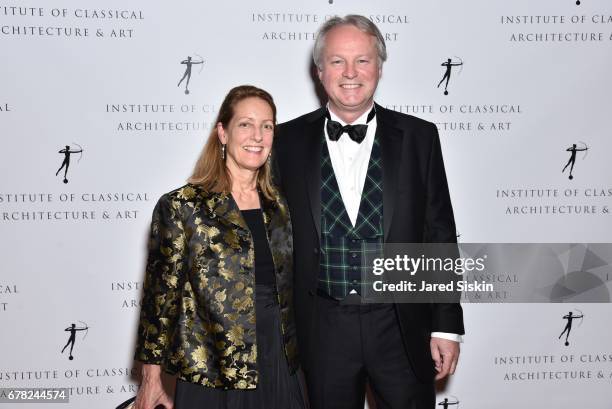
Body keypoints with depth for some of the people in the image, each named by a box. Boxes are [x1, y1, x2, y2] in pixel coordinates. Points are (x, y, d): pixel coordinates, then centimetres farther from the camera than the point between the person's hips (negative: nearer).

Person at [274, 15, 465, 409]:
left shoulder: (418, 137, 0)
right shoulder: (290, 141, 0)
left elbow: (440, 236, 1)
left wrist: (447, 326, -1)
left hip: (402, 328, 0)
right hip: (322, 331, 1)